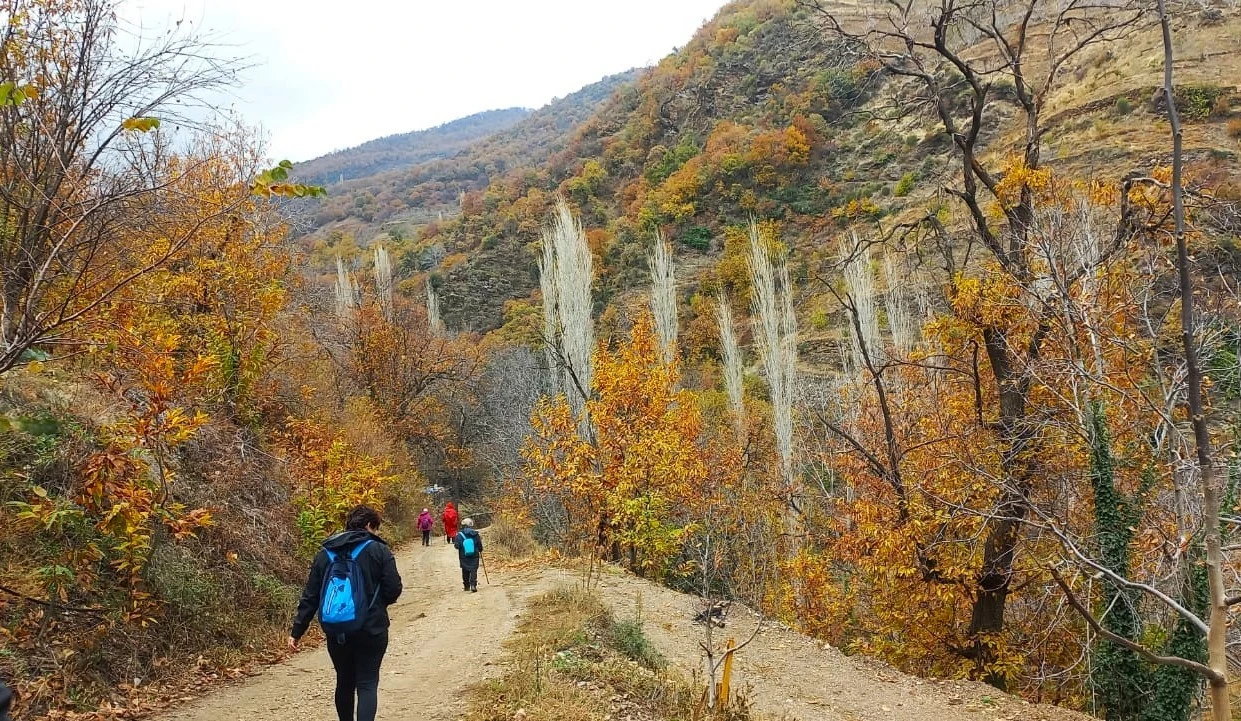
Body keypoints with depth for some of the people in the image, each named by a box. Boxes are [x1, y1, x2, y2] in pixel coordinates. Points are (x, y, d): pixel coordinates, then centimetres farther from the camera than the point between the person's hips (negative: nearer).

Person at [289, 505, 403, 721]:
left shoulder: (325, 554, 6)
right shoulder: (379, 551, -6)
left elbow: (310, 596, 5)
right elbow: (393, 590, -8)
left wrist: (297, 630, 8)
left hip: (336, 632, 4)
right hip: (371, 630, -4)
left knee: (344, 682, 20)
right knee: (367, 684, -1)